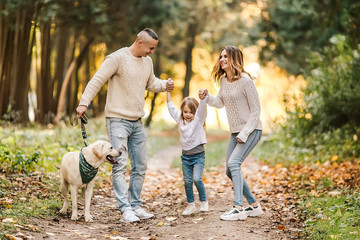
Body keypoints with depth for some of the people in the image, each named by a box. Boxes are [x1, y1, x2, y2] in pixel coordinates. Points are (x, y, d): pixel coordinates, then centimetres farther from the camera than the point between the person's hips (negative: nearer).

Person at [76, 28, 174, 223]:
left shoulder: (147, 61, 11)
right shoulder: (117, 58, -12)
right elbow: (97, 80, -14)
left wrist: (165, 85, 6)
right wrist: (84, 102, -21)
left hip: (137, 122, 8)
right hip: (118, 120, -8)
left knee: (140, 166, 10)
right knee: (120, 165, -12)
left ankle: (136, 206, 18)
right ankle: (125, 209, -13)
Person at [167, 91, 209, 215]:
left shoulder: (198, 119, -5)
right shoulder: (180, 120, 7)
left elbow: (202, 107, -21)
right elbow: (171, 107, 13)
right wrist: (168, 91, 11)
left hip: (198, 155, -4)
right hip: (185, 156, 5)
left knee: (197, 179, -16)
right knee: (187, 181, 4)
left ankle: (204, 202, 2)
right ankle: (191, 205, 16)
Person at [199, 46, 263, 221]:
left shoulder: (244, 80, -17)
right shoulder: (223, 80, 6)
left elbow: (255, 109, -15)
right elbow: (220, 102, 20)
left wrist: (245, 133, -18)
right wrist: (207, 97, -1)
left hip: (251, 130, -9)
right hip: (236, 132, 9)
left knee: (234, 163, -24)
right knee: (230, 171, 7)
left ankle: (238, 208, -26)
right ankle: (254, 206, 20)